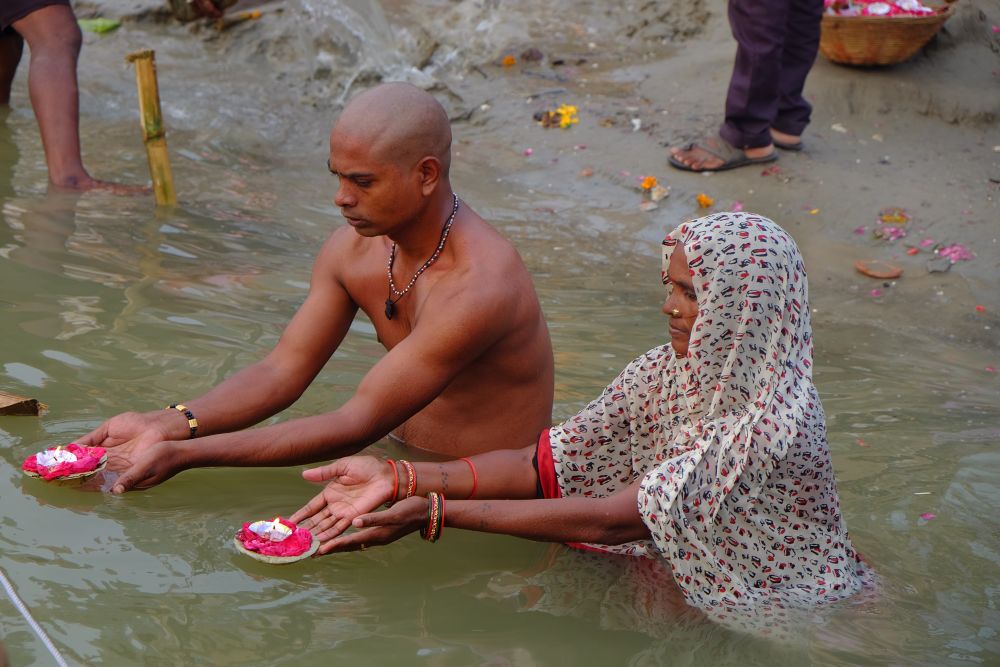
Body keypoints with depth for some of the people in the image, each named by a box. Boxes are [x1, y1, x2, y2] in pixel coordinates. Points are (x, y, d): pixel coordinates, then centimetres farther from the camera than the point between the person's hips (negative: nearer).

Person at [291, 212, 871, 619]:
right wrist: (399, 479, -24)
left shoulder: (777, 421, -29)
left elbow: (611, 520, -31)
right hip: (698, 595, 6)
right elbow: (542, 465, -12)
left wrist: (436, 514, -33)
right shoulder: (667, 374, -6)